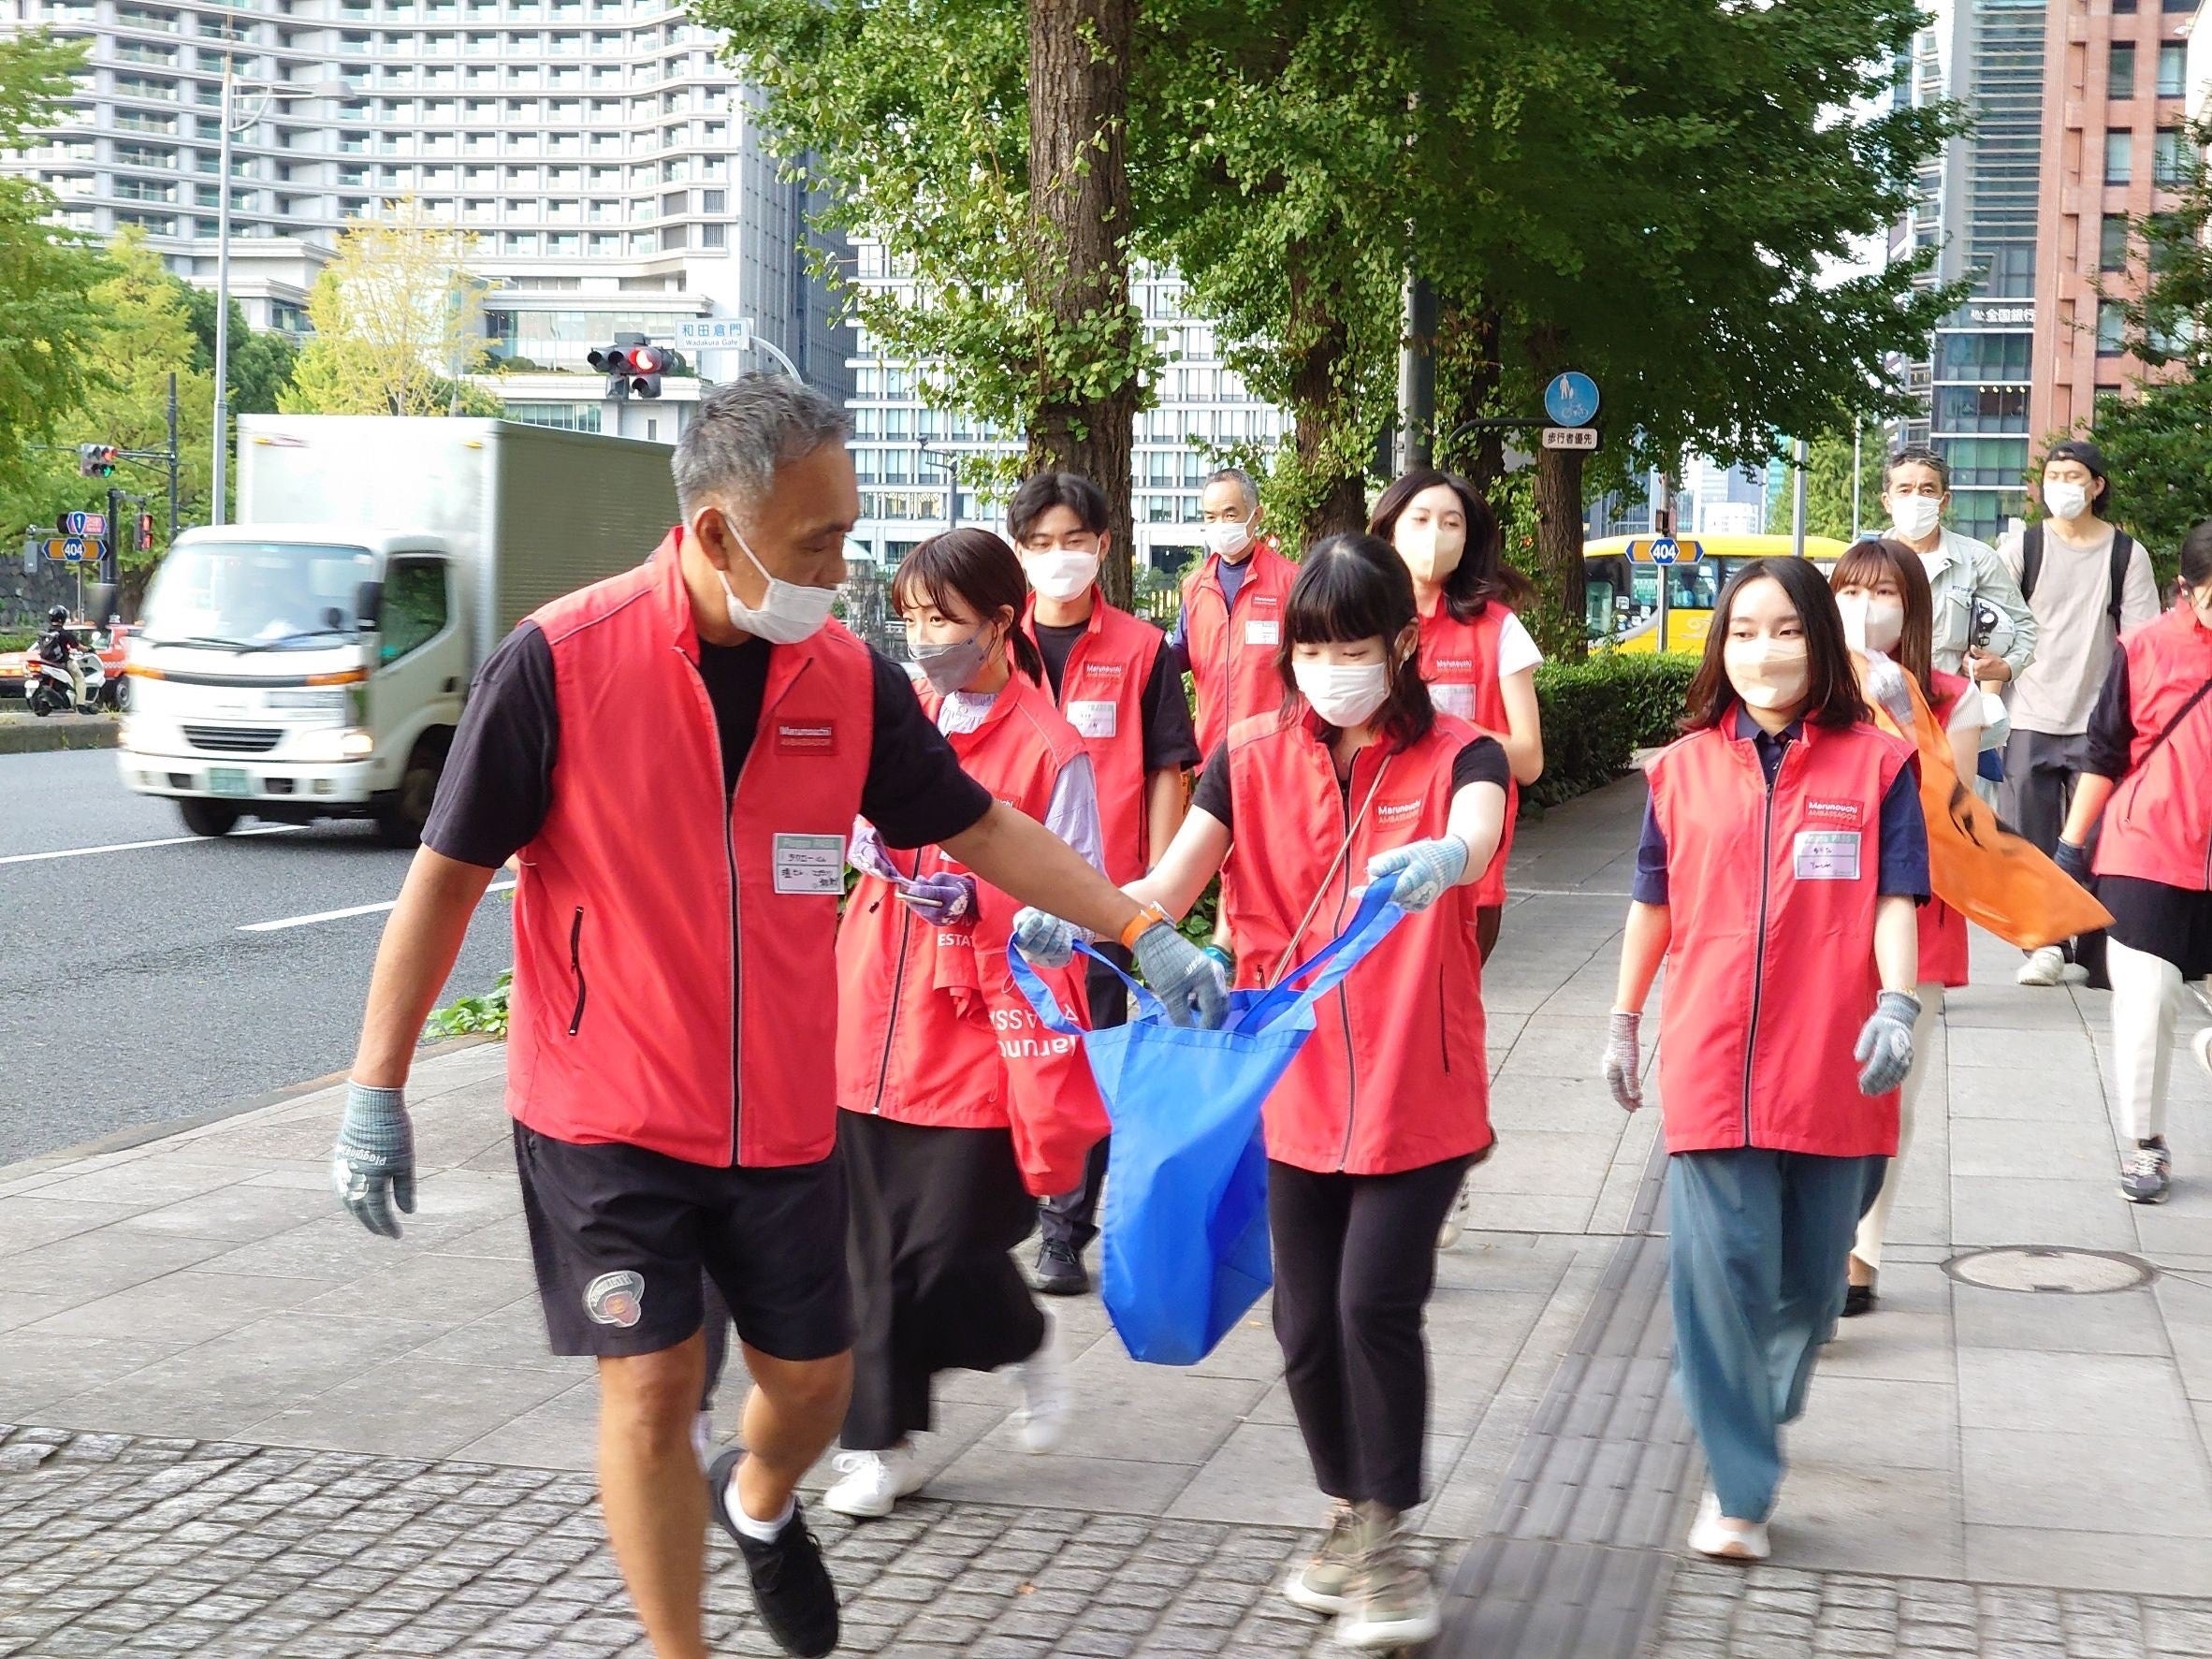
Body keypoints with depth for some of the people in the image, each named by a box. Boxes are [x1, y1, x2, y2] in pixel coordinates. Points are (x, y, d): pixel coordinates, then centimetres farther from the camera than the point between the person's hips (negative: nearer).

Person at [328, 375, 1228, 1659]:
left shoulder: (850, 677, -3)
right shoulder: (557, 662, -16)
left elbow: (978, 825, 8)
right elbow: (448, 877, -10)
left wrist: (1144, 931, 2)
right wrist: (378, 1089, -9)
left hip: (784, 1110, 4)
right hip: (606, 1113, -4)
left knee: (813, 1378, 13)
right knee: (652, 1386, -3)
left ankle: (759, 1504, 47)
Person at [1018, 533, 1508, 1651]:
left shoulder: (1457, 755, -7)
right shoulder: (1252, 760, 1)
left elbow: (1475, 838, -31)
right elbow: (1167, 889, -8)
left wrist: (1439, 861, -55)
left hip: (1421, 1091, -3)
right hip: (1298, 1088, 3)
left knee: (1377, 1301, -11)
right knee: (1306, 1318, 9)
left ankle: (1387, 1539, 9)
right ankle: (1348, 1517, 31)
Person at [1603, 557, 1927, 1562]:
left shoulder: (1876, 765, 1)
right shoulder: (1685, 768, 6)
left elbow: (1896, 902, -4)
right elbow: (1654, 905, 13)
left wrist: (1897, 1004, -19)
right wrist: (1623, 1024, 16)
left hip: (1833, 1068, 0)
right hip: (1711, 1065, 0)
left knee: (1810, 1279, 12)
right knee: (1723, 1271, -5)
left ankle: (1755, 1415, 39)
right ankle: (1739, 1489, 3)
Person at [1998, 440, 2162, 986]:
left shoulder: (2126, 554, 4)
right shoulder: (2022, 550, 5)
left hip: (2099, 722, -1)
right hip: (2030, 720, 1)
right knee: (2032, 842, 2)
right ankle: (2045, 944, 10)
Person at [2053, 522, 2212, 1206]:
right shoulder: (2145, 650, -5)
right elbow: (2103, 755, 2)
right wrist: (2071, 844, 1)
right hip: (2147, 858, -2)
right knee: (2145, 1003, 0)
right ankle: (2146, 1145, 14)